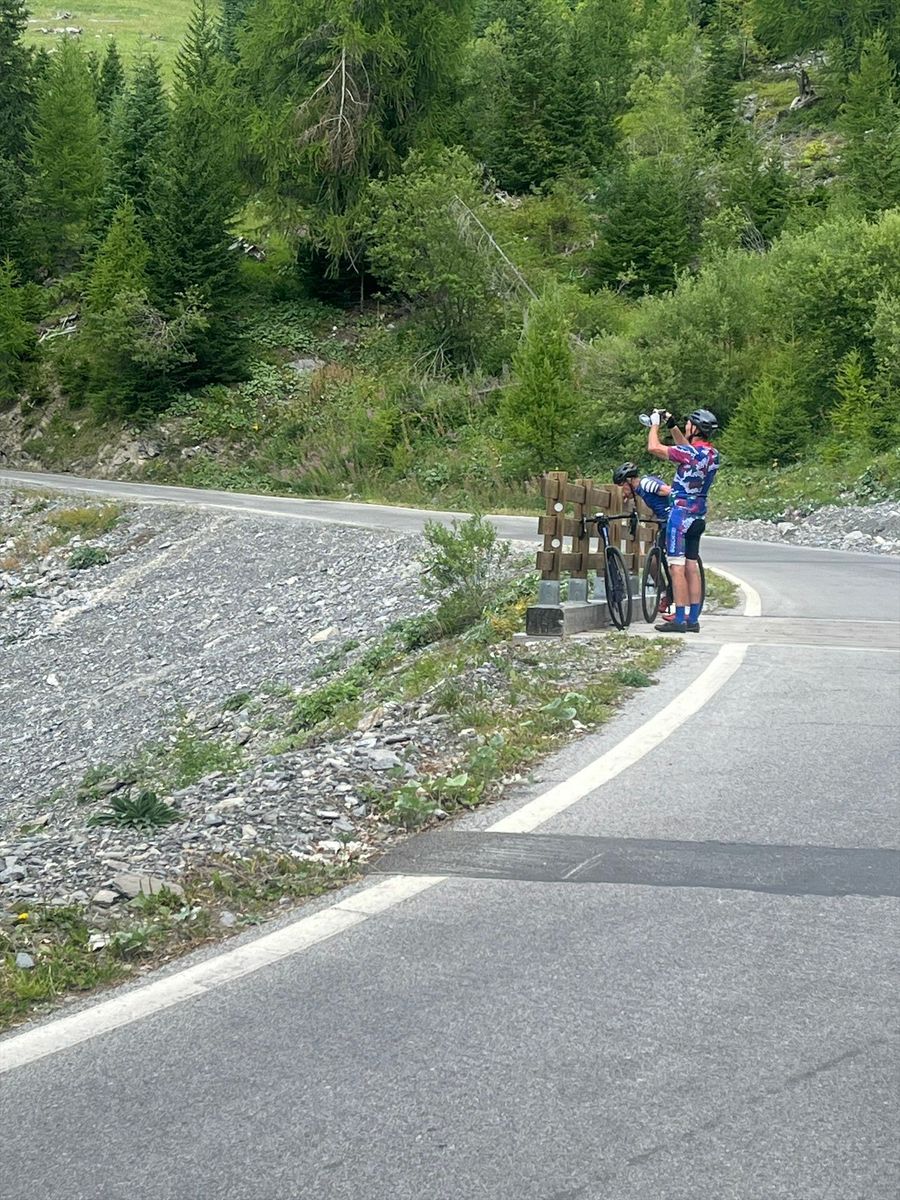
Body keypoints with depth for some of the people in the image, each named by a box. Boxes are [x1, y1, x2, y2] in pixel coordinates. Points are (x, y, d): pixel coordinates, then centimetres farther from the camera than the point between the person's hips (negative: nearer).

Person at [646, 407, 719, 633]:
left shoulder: (691, 453, -19)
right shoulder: (712, 454, 7)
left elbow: (654, 447, -18)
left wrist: (655, 424, -3)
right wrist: (672, 426, 23)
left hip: (681, 513, -8)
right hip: (699, 516, 8)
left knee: (677, 567, -7)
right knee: (692, 567, 11)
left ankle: (679, 620, -9)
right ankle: (693, 619, 12)